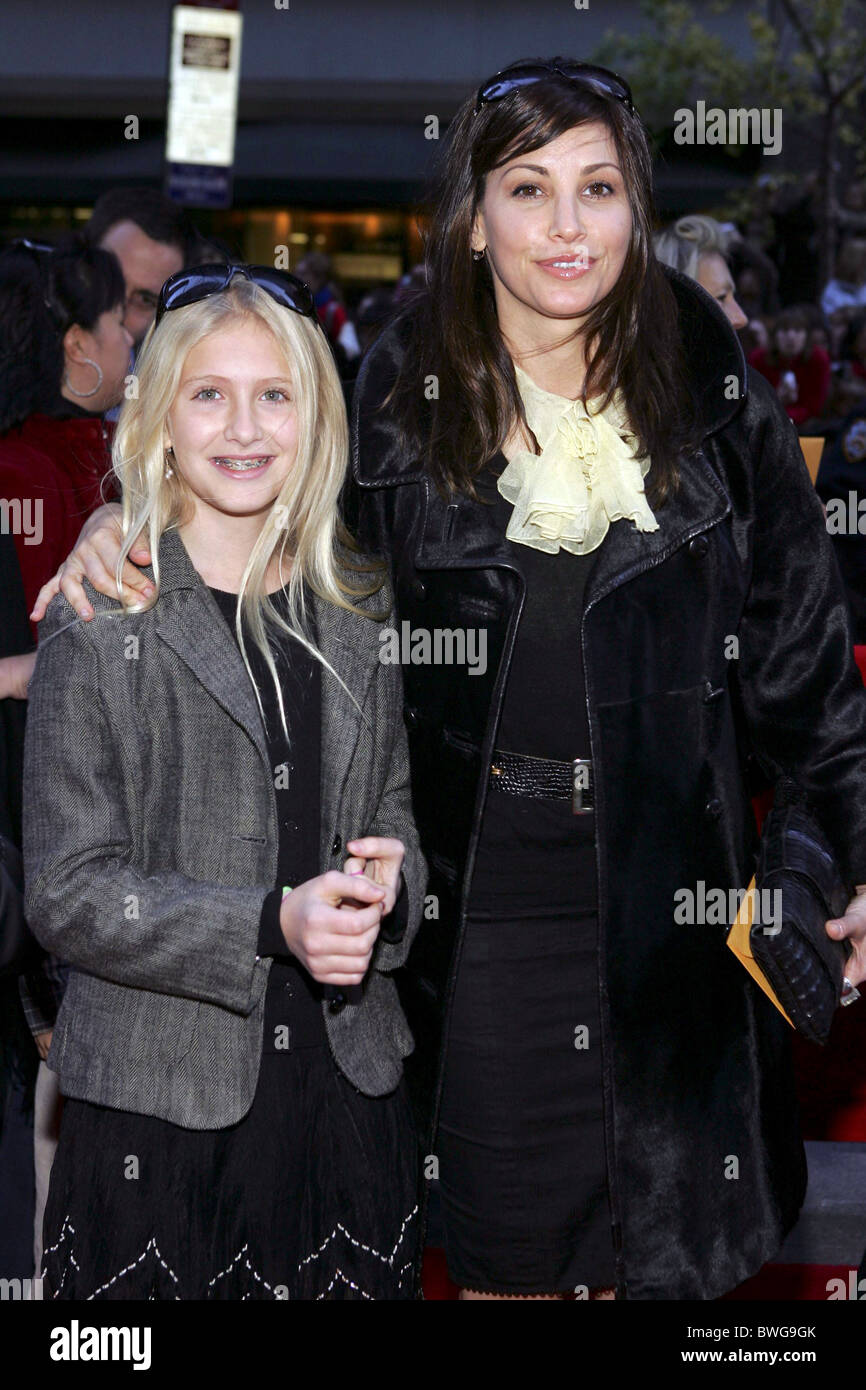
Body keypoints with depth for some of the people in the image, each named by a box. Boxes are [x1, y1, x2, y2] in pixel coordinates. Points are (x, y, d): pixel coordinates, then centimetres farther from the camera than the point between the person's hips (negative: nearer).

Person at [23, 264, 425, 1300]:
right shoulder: (97, 625, -6)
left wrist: (391, 876, -7)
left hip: (348, 1089, 4)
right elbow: (65, 892, -9)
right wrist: (272, 925, -21)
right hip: (159, 1107, -4)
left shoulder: (360, 613, 8)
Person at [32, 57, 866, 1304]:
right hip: (477, 887, 0)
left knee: (647, 1243, 13)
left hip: (664, 891, 1)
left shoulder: (714, 397, -1)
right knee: (500, 1243, 12)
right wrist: (126, 519, -9)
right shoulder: (399, 394, -3)